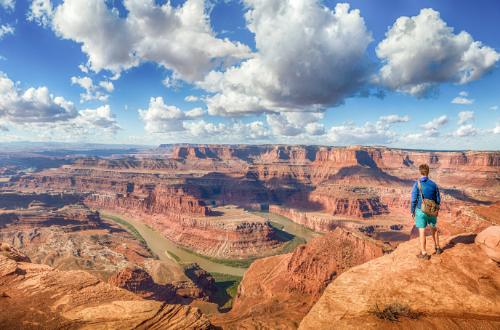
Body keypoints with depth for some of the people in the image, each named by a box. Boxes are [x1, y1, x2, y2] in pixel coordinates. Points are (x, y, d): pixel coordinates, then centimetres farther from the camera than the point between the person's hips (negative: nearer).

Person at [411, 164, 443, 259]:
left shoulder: (417, 184, -12)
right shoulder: (433, 184, -2)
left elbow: (414, 200, -12)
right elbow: (438, 199, 5)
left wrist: (412, 211, 0)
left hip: (421, 211, -4)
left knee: (422, 232, 2)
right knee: (434, 229, 24)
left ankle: (424, 253, 7)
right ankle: (437, 248, 35)